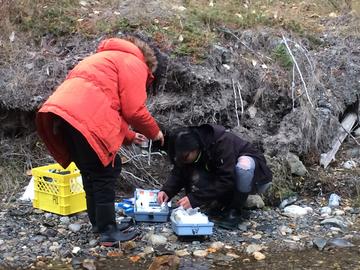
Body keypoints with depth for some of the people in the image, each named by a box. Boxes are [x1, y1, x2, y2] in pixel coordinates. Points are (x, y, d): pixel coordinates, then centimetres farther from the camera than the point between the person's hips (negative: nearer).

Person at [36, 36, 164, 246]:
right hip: (84, 118, -9)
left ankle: (99, 223, 27)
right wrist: (154, 132, 14)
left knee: (92, 172, 19)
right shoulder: (134, 63, 8)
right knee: (105, 173, 0)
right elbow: (134, 110, -2)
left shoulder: (108, 60, 36)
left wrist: (129, 136, 33)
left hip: (59, 112, 9)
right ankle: (108, 232, 3)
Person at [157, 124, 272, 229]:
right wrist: (166, 191, -27)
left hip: (256, 179, -5)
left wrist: (194, 199, -38)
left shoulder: (222, 142, -33)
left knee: (244, 164, -40)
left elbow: (226, 181, -36)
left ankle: (234, 211, -18)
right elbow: (179, 172, -8)